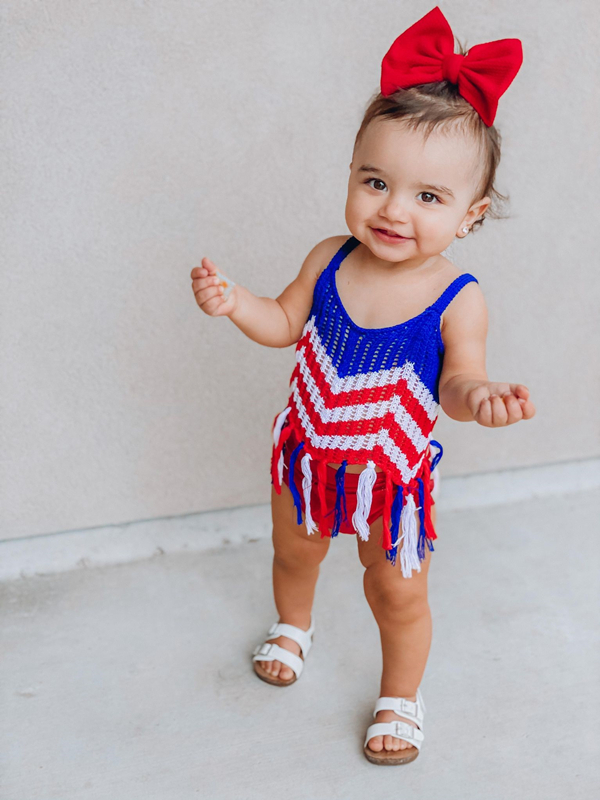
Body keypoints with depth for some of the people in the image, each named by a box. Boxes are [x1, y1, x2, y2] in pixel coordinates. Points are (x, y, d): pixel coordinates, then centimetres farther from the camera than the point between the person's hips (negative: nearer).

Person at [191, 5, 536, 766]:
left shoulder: (457, 299, -26)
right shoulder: (329, 260, -15)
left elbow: (458, 378, -23)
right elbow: (287, 324, -2)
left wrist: (478, 396, -47)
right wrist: (232, 302, -19)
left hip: (394, 475, -4)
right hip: (310, 453, 4)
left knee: (398, 596, 15)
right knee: (293, 551, 30)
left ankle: (400, 696, 44)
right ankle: (293, 624, 65)